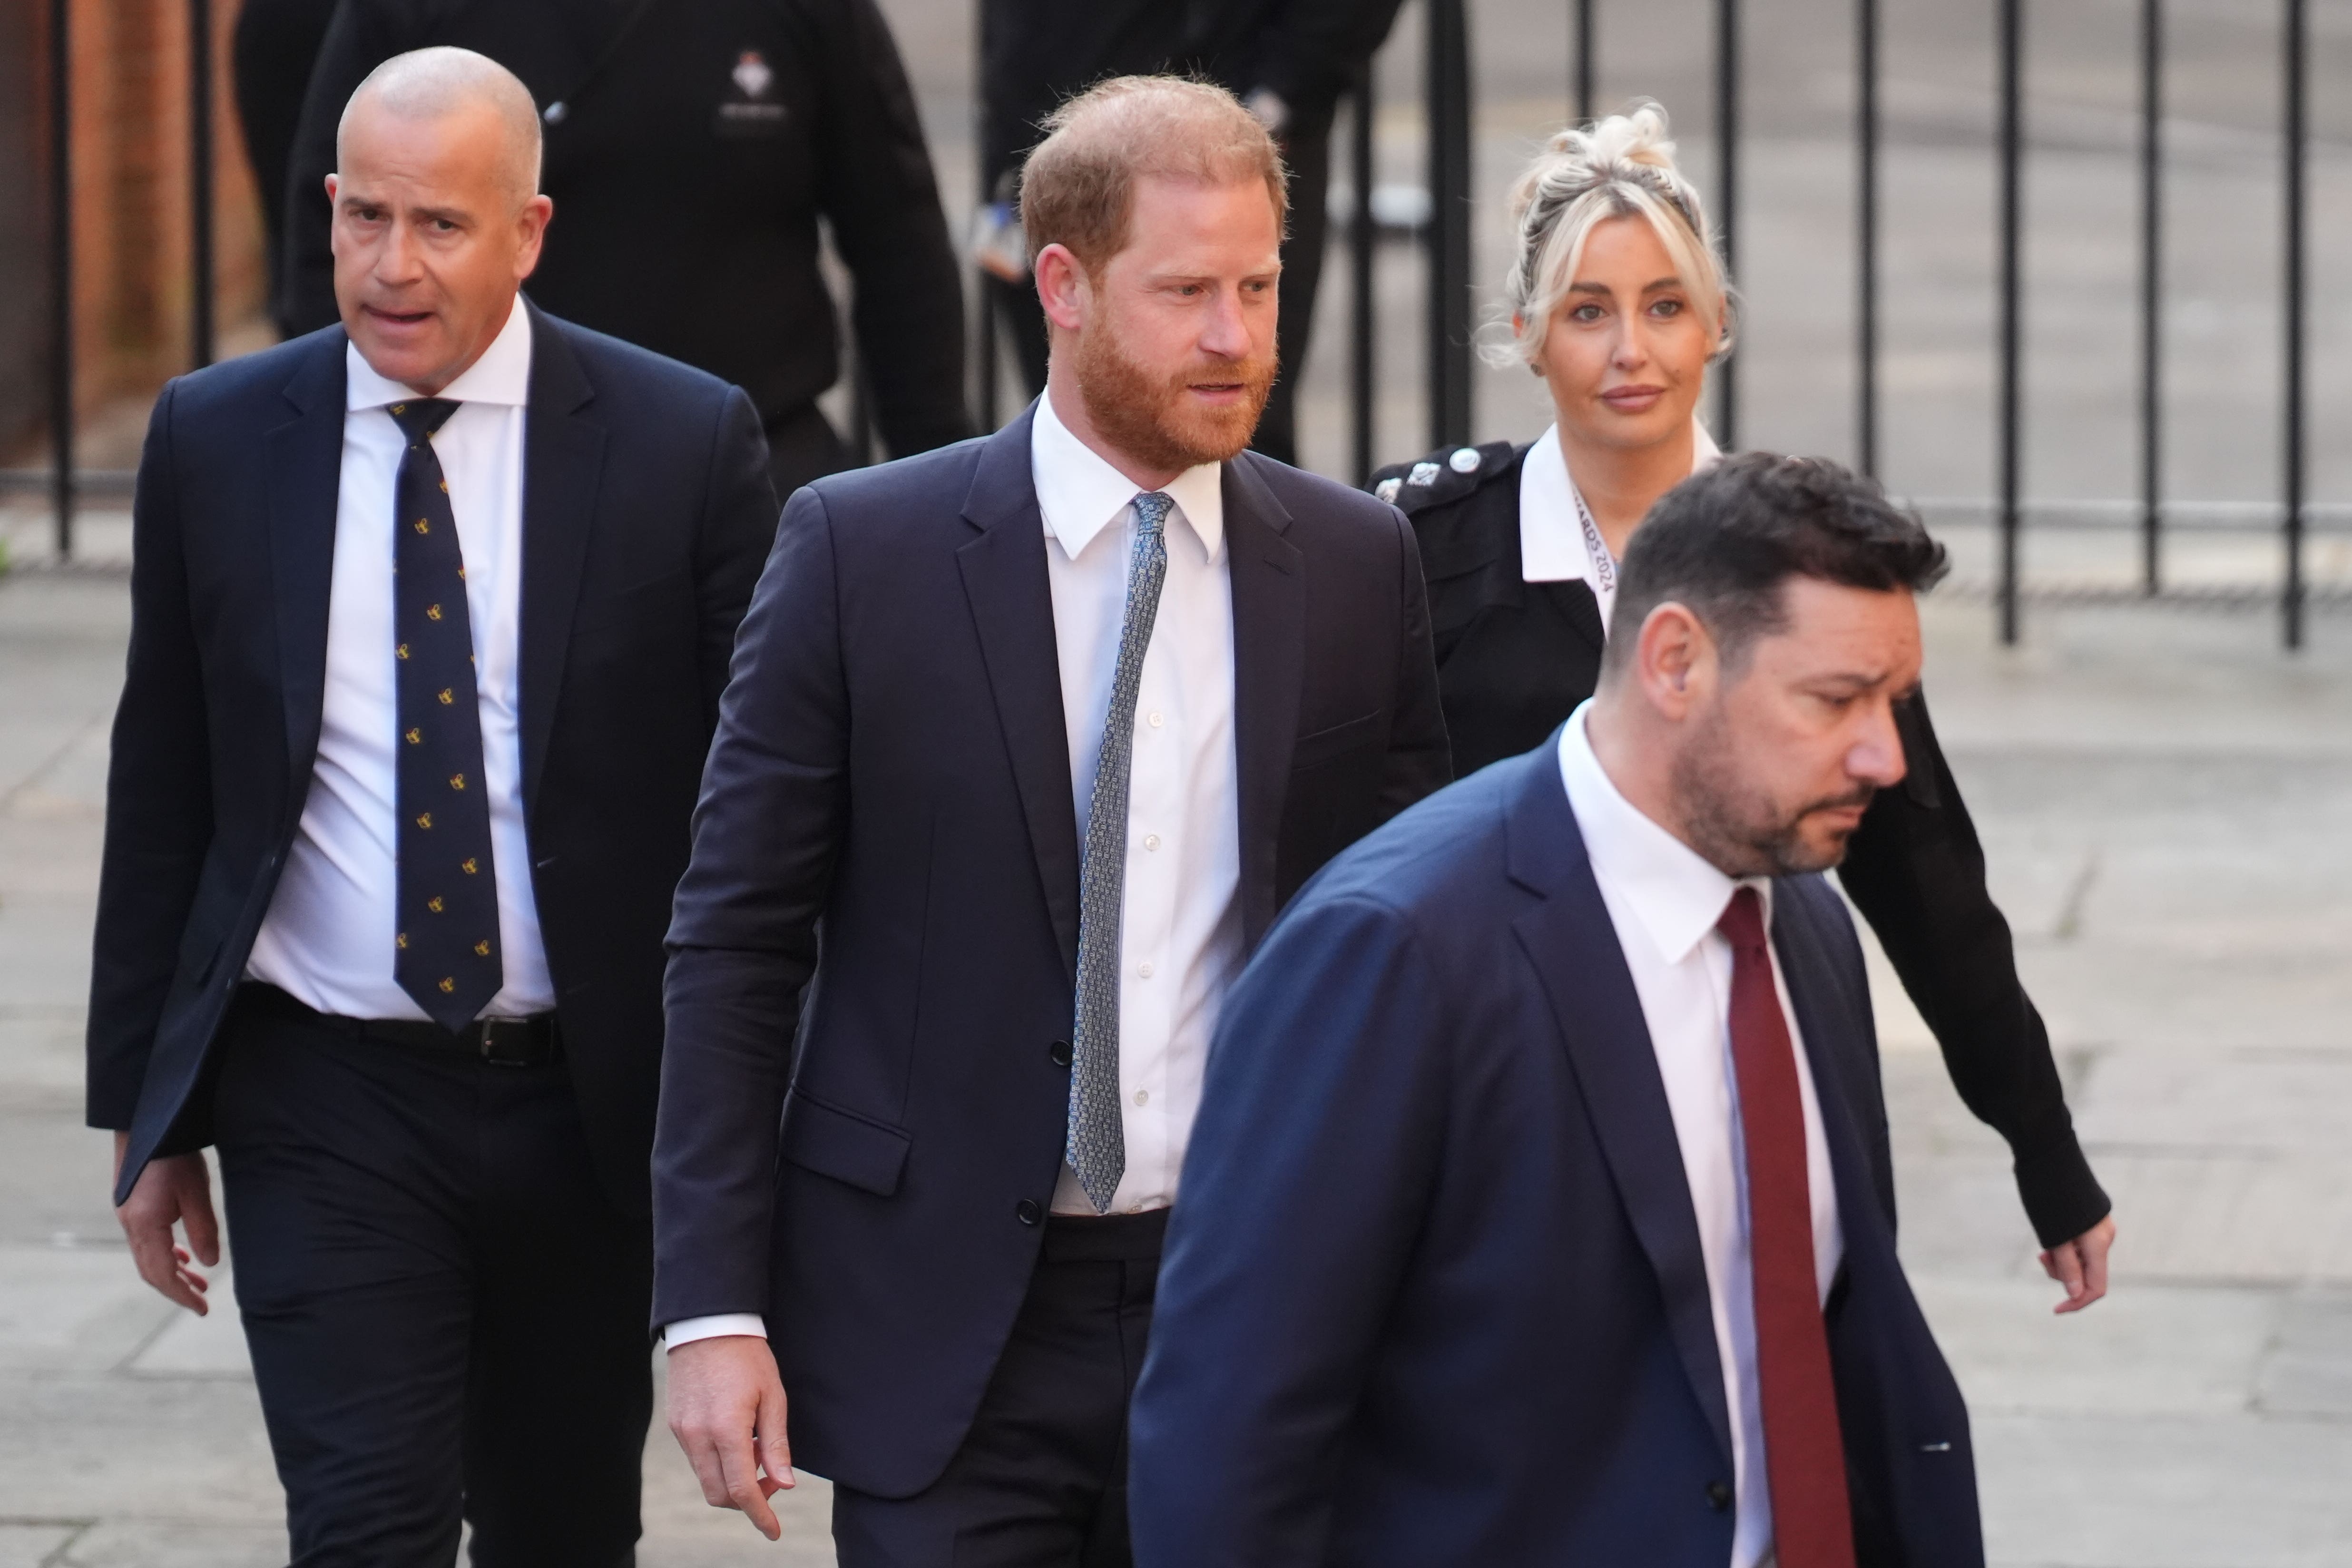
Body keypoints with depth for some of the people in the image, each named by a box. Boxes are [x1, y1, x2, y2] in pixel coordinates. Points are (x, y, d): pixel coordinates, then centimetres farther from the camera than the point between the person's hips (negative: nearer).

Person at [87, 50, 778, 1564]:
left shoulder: (685, 443, -5)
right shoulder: (216, 442, 0)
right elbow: (162, 797, 8)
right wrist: (145, 1110, 8)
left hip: (588, 1101, 0)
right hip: (325, 1109, 0)